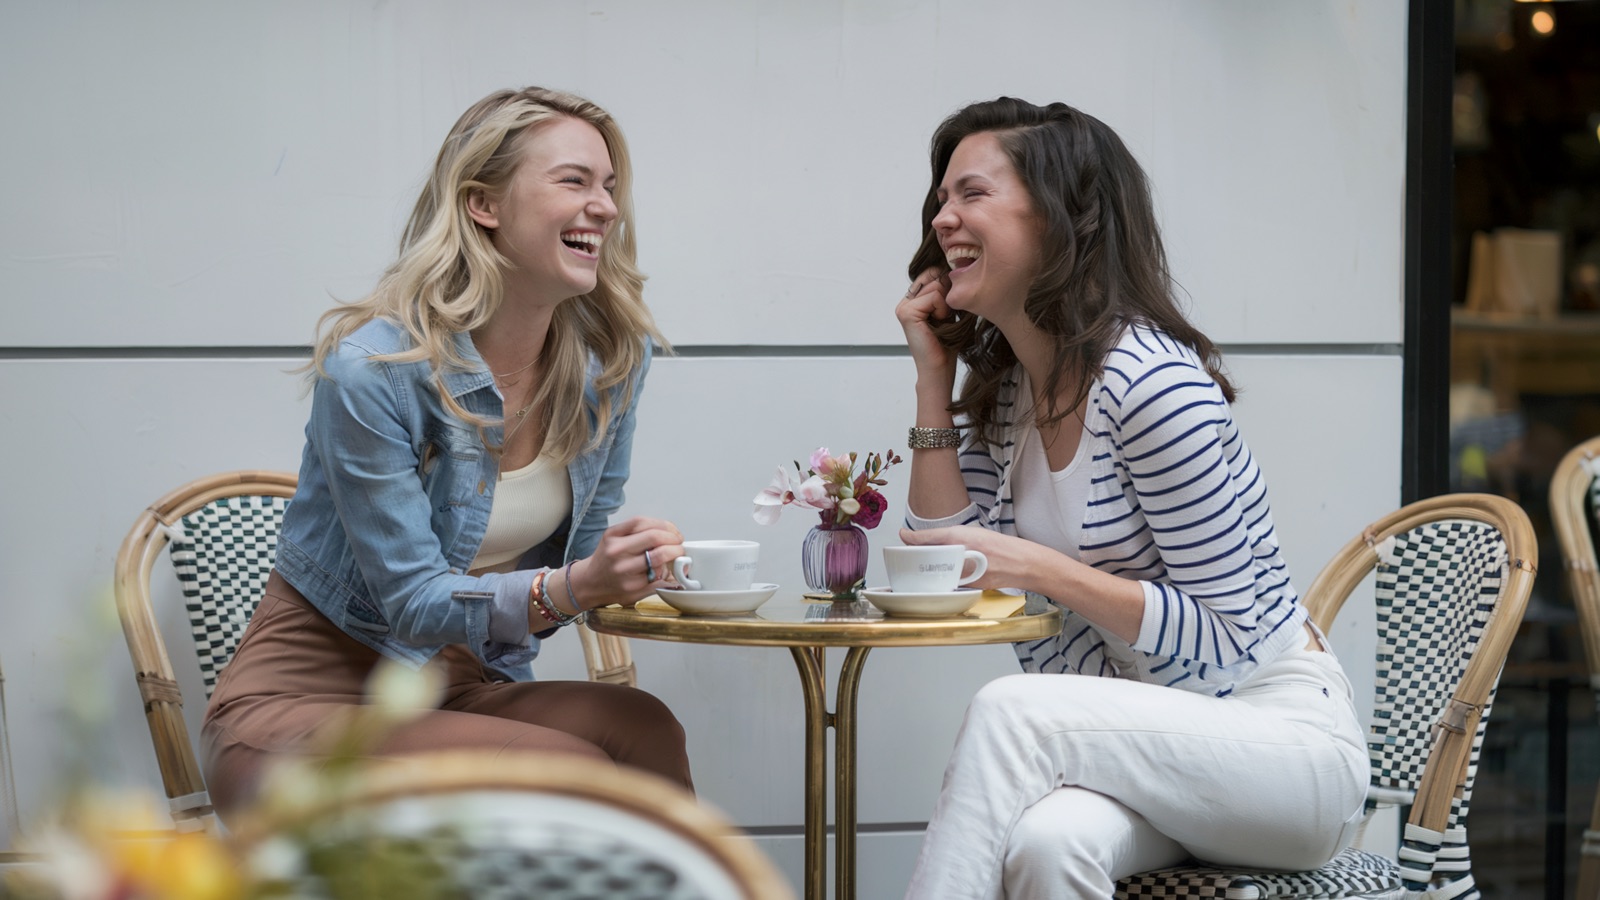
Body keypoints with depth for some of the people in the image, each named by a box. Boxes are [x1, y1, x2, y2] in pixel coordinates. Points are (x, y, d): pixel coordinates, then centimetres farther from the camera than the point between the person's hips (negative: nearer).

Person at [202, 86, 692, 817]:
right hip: (303, 702, -6)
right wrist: (568, 589, -35)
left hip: (464, 691, 6)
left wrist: (621, 569, -15)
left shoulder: (614, 359, -1)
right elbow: (412, 600, -18)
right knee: (569, 767, -31)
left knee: (641, 729, -27)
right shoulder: (370, 368, -20)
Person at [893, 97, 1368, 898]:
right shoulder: (1001, 390, 8)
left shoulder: (1150, 380, -18)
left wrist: (1041, 570, -25)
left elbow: (1223, 640, -16)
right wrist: (933, 377, 2)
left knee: (1009, 709, -32)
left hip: (1278, 734, -5)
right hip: (1142, 741, 6)